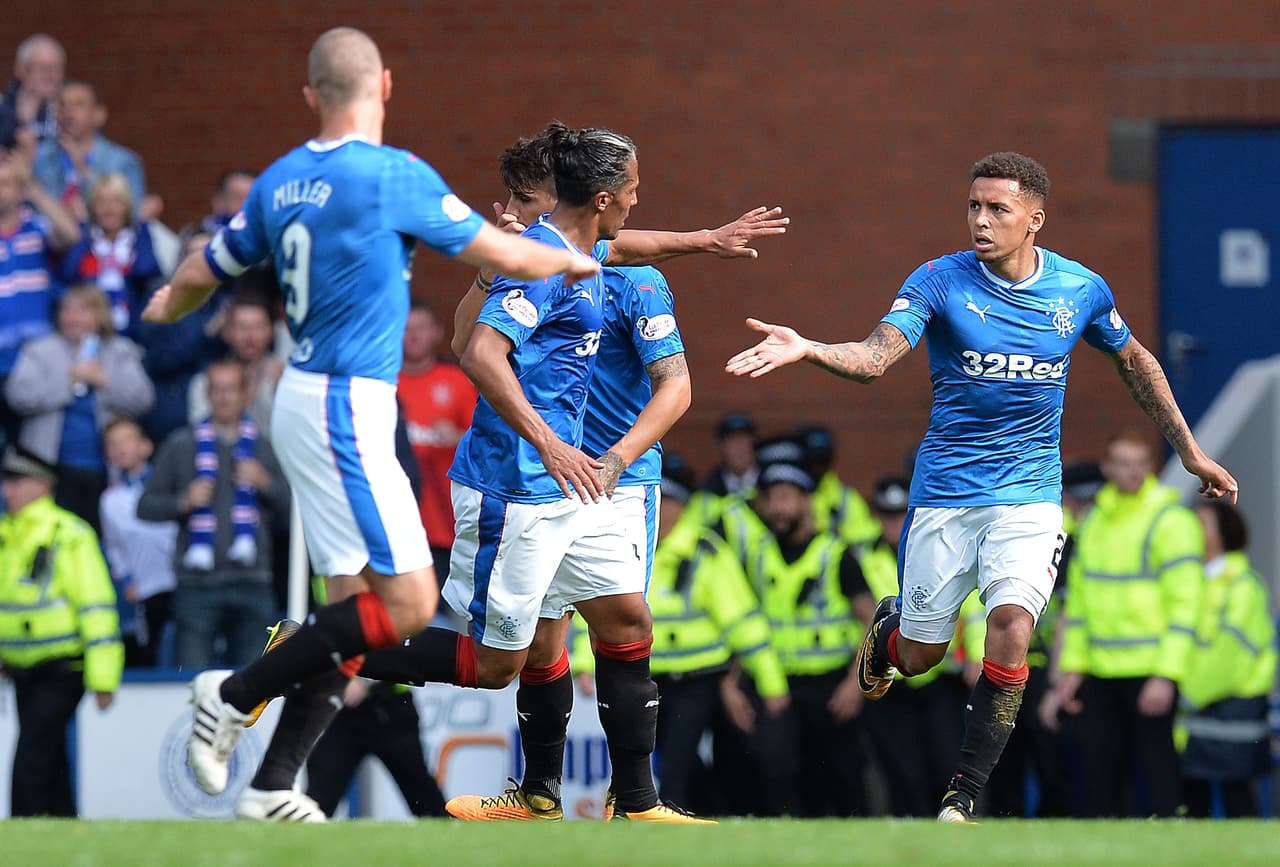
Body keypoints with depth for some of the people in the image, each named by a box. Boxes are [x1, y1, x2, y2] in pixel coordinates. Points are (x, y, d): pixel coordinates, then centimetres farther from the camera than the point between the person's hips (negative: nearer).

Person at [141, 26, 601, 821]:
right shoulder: (395, 175, -13)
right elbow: (504, 256, -6)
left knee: (358, 605, 9)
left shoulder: (281, 180, 8)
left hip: (307, 397, 8)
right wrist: (573, 260, 16)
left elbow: (203, 274, 21)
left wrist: (168, 308, 44)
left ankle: (273, 787, 6)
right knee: (407, 606, -8)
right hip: (347, 406, -8)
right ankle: (235, 696, -4)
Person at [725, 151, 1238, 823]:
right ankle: (887, 627, 45)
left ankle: (964, 795, -12)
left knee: (1011, 627, -21)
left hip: (1029, 495, 1)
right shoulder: (940, 281, -8)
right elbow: (876, 355, -22)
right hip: (945, 490, -1)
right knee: (919, 656, 5)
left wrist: (1190, 452, 22)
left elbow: (1134, 362, 18)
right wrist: (805, 349, -43)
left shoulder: (1080, 289, 0)